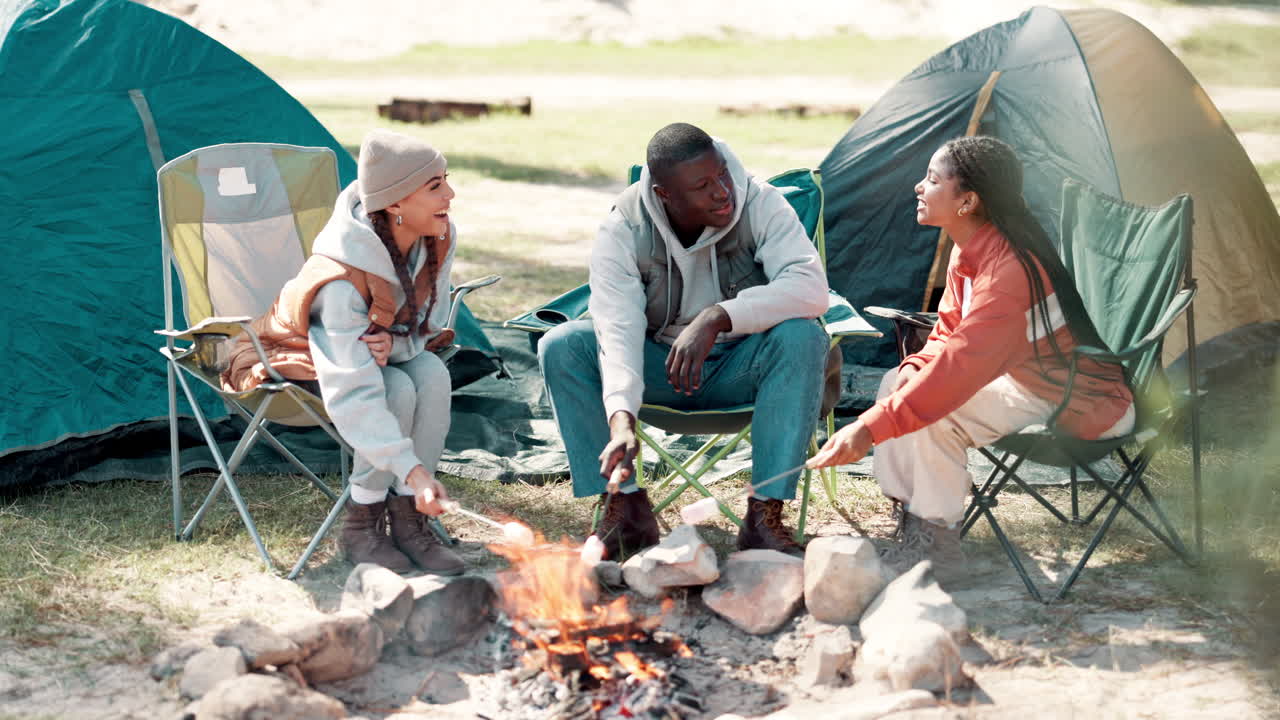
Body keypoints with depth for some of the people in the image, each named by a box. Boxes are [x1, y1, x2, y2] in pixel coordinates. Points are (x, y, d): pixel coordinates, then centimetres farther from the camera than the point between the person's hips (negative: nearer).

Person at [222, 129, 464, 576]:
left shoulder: (436, 241, -18)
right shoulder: (340, 278, -38)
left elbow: (428, 324, -4)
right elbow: (353, 394, -42)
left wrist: (393, 343, -28)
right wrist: (412, 470, -46)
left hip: (371, 348, 6)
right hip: (300, 356, -6)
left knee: (433, 374, -24)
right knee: (398, 389, -31)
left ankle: (406, 521, -13)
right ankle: (361, 527, -13)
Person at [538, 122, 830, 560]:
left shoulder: (760, 204, -19)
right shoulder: (623, 230, -18)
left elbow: (811, 287, -32)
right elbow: (618, 331, -28)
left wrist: (716, 318, -42)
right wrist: (621, 418, -45)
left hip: (739, 368, -1)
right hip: (657, 367, 1)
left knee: (802, 337, -33)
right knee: (561, 347, -23)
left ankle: (765, 515, -29)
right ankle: (627, 508, -17)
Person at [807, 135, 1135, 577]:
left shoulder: (1011, 269, -30)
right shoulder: (968, 252, 1)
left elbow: (961, 364, -37)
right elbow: (948, 336, 11)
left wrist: (869, 429, -40)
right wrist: (915, 369, -14)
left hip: (1082, 403, -10)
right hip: (1026, 378, 10)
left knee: (936, 412, -27)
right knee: (897, 382, -2)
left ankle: (936, 544, -12)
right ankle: (912, 520, 2)